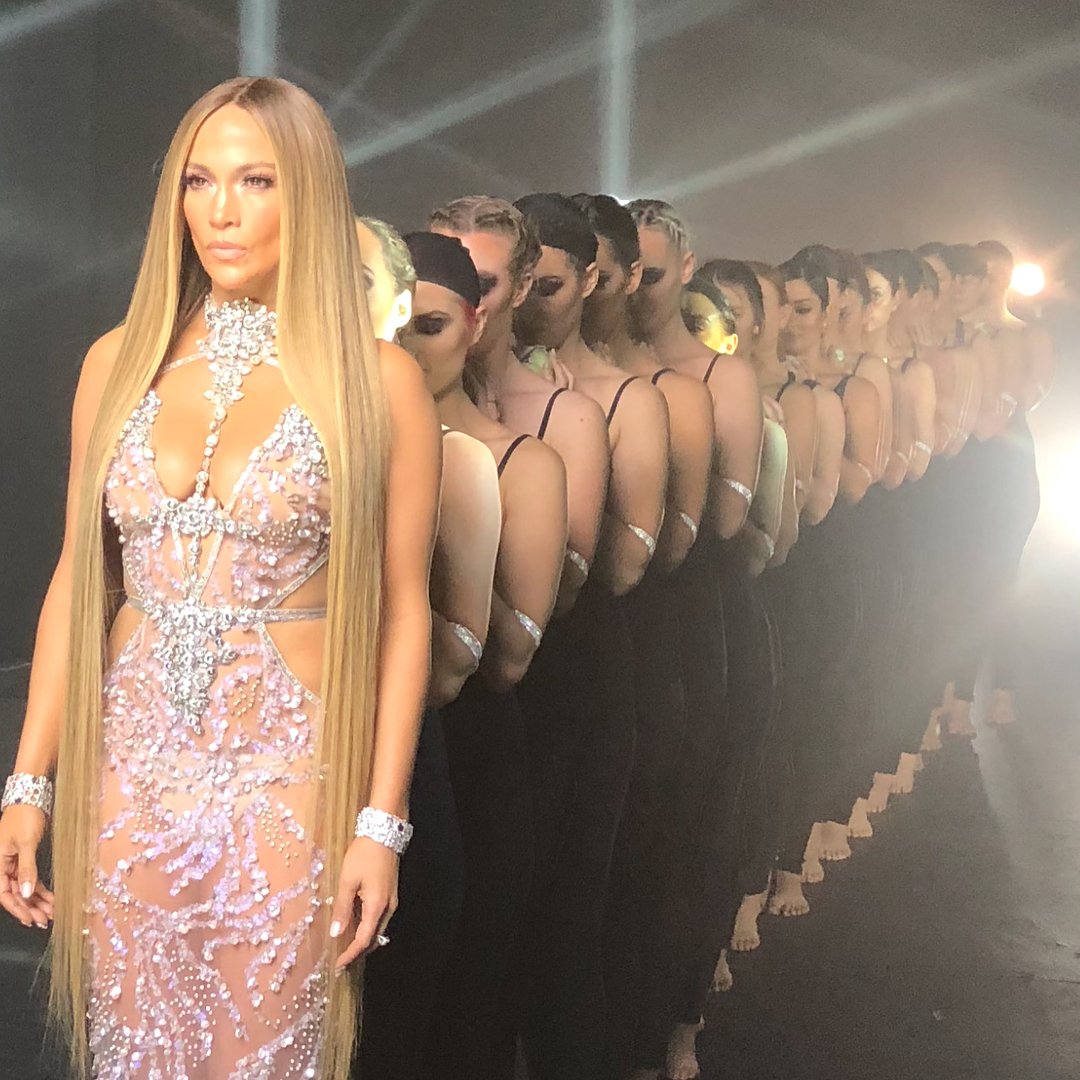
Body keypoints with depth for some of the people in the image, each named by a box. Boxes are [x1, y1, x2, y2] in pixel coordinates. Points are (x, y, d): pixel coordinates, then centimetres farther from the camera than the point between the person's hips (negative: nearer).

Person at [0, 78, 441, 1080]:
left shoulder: (375, 378, -5)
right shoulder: (120, 361, 5)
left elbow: (403, 611, -4)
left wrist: (382, 823, -7)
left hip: (288, 771, -3)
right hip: (131, 767, 3)